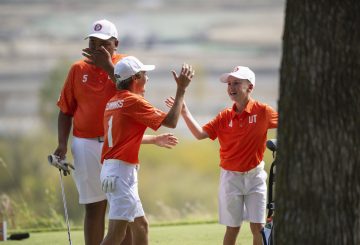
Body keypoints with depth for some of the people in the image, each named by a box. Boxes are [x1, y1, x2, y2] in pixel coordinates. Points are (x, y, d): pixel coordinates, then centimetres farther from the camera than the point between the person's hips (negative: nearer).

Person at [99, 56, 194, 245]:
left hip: (110, 168, 10)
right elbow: (171, 122, -9)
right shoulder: (133, 101, -11)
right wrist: (181, 89, -2)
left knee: (140, 225, 18)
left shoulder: (112, 102, 15)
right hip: (122, 171, -10)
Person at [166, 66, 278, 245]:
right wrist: (184, 112, -17)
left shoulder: (262, 111, -8)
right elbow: (200, 134, -8)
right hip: (231, 177, 1)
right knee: (232, 228, 7)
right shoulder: (225, 117, -2)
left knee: (258, 227, -2)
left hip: (255, 176, -1)